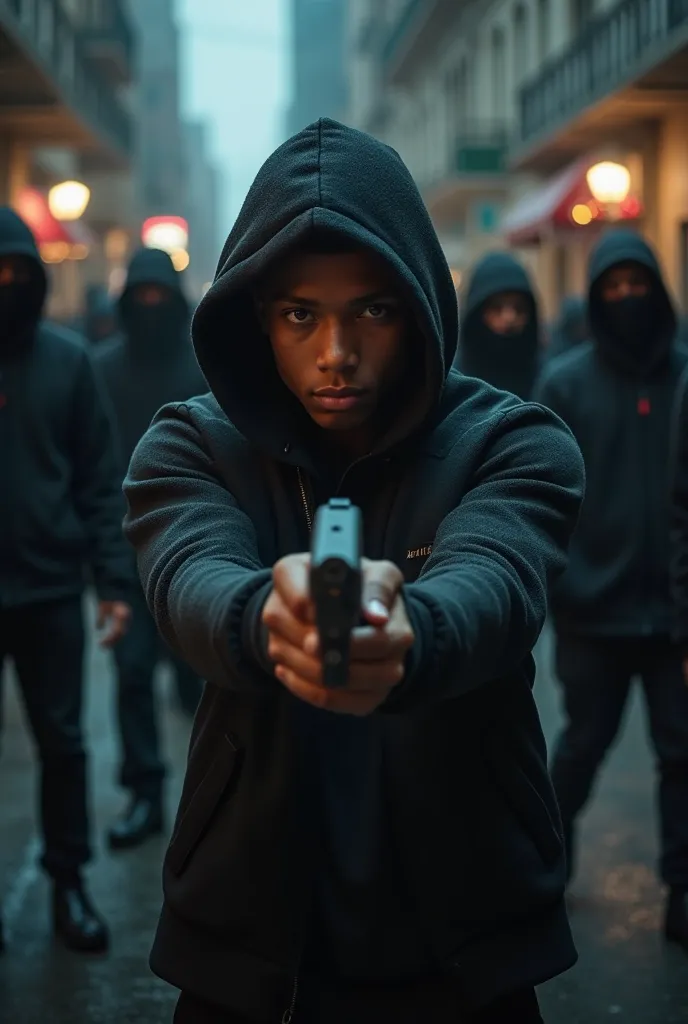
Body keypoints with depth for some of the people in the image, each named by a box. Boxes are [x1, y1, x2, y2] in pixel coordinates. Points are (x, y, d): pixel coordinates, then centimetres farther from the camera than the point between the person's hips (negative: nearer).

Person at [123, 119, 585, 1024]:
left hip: (465, 951, 0)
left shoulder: (515, 444, -8)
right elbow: (192, 581, -25)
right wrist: (266, 619, -49)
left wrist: (407, 638, -51)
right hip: (247, 948, 1)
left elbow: (493, 585, -28)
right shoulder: (188, 446, -5)